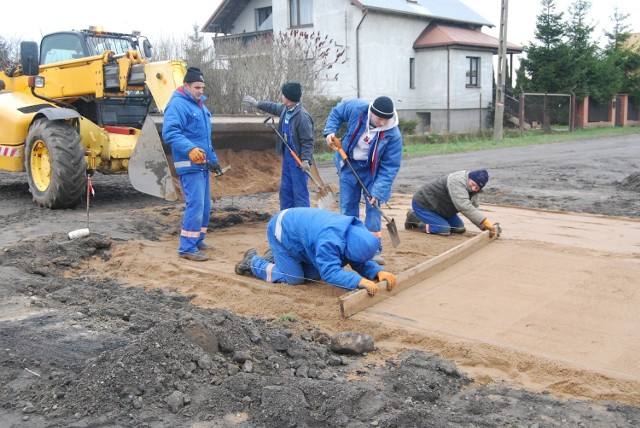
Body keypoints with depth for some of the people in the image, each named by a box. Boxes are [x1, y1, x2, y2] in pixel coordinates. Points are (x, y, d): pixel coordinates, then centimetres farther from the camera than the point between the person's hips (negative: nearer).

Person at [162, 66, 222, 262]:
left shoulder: (199, 105, 18)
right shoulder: (177, 104, -12)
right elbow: (169, 132, -25)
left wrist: (214, 159, 27)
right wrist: (190, 149, -36)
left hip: (202, 164, 10)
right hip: (189, 165, -10)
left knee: (205, 205, 13)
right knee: (195, 204, -13)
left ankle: (197, 240, 25)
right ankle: (187, 248, -7)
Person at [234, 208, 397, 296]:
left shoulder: (357, 231, -16)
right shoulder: (330, 240, -42)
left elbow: (363, 262, -9)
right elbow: (330, 272, -47)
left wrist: (379, 272, -28)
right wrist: (359, 281, -57)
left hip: (298, 226, 8)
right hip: (281, 229, -8)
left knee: (314, 274, 10)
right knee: (294, 278, -7)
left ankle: (275, 257, 28)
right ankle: (253, 262, 13)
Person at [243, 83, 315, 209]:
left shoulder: (302, 116, -22)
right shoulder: (285, 109, 5)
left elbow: (307, 141, -22)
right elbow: (274, 107, 28)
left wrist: (306, 160, -29)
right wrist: (257, 103, 36)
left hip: (299, 161, -9)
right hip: (287, 157, 9)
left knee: (300, 192, -6)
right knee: (285, 190, 15)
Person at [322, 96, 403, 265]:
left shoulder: (393, 135, -28)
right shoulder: (356, 108, -24)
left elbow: (390, 167, -23)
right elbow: (336, 113, -1)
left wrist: (378, 192, -28)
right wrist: (330, 131, -15)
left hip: (372, 171, -2)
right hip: (349, 165, 2)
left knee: (373, 207, -5)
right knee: (347, 207, 5)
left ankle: (374, 250, 4)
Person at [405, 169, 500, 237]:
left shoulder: (473, 189, -3)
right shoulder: (457, 181, -33)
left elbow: (473, 209, -2)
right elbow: (464, 207, -42)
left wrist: (487, 227, -15)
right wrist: (488, 224, -45)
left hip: (439, 207, 10)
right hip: (422, 203, -10)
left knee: (459, 228, 7)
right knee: (445, 230, -21)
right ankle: (413, 218, -1)